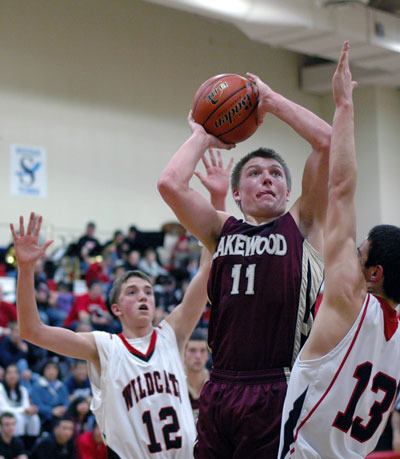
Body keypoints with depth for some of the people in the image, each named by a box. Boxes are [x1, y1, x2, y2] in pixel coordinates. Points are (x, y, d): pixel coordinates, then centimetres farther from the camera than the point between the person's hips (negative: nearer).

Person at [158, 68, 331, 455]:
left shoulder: (301, 226, 8)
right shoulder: (221, 231, 14)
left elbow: (326, 142, -2)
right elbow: (170, 183, 0)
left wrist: (271, 99, 8)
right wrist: (202, 136, 16)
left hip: (281, 394, -3)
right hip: (220, 391, 3)